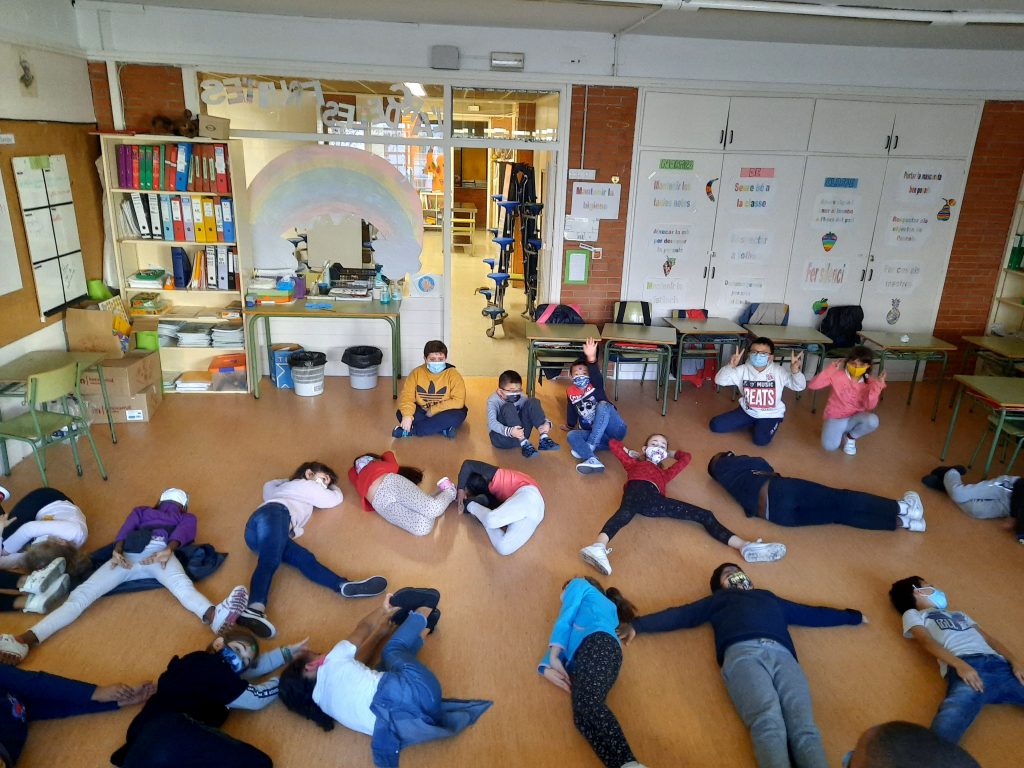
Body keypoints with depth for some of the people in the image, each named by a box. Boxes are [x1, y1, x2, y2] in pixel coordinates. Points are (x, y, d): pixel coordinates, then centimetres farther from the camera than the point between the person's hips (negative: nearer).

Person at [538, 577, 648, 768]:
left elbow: (565, 620, 14)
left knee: (587, 705, -31)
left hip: (598, 643, -6)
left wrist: (553, 657, 5)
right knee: (582, 715, -22)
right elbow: (565, 638, 27)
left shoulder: (579, 585, 31)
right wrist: (546, 667, 12)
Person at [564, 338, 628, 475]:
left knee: (603, 405, -29)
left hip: (616, 431, -4)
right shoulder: (571, 392, 7)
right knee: (572, 436, -22)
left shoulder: (595, 385, -5)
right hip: (598, 435, 4)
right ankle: (593, 460, -52)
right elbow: (571, 411, 25)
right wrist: (570, 426, 37)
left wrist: (591, 359, -47)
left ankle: (589, 446, -30)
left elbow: (596, 375, -29)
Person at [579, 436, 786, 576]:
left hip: (654, 499, 4)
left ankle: (745, 546, -25)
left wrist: (669, 453, 68)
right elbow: (613, 443, 45)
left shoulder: (664, 472, 46)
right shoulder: (634, 463, 39)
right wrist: (629, 452, 54)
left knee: (705, 515, -10)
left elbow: (686, 457, 59)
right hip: (637, 490, -4)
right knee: (626, 511, -42)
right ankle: (599, 547, -71)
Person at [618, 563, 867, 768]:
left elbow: (811, 613, 52)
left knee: (803, 724, -27)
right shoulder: (718, 600, 36)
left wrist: (852, 616, 58)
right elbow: (681, 615, 27)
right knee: (768, 721, -32)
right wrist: (637, 625, 16)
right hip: (743, 654, -2)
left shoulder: (770, 597, 44)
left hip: (782, 655, 3)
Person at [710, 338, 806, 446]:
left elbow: (799, 386, -19)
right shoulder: (743, 370, -10)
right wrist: (730, 366, -32)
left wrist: (795, 371, -40)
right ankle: (753, 424, 13)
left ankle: (763, 426, 8)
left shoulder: (779, 371, -15)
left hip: (770, 415, -3)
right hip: (747, 411, 3)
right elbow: (719, 380, -14)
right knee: (715, 425, -5)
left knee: (761, 439, -31)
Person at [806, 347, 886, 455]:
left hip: (854, 419, 2)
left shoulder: (869, 382, -7)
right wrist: (831, 370, -27)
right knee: (829, 446, -28)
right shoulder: (837, 375, -14)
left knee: (872, 420, -32)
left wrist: (877, 386, -28)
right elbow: (812, 385, -22)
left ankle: (850, 437, 1)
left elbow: (870, 406, -18)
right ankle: (840, 433, 11)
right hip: (835, 418, -2)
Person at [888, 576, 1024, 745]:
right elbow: (926, 641, 4)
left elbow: (988, 638, 26)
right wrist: (960, 665, -15)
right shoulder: (913, 614, 23)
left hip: (999, 665, 7)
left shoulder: (959, 614, 41)